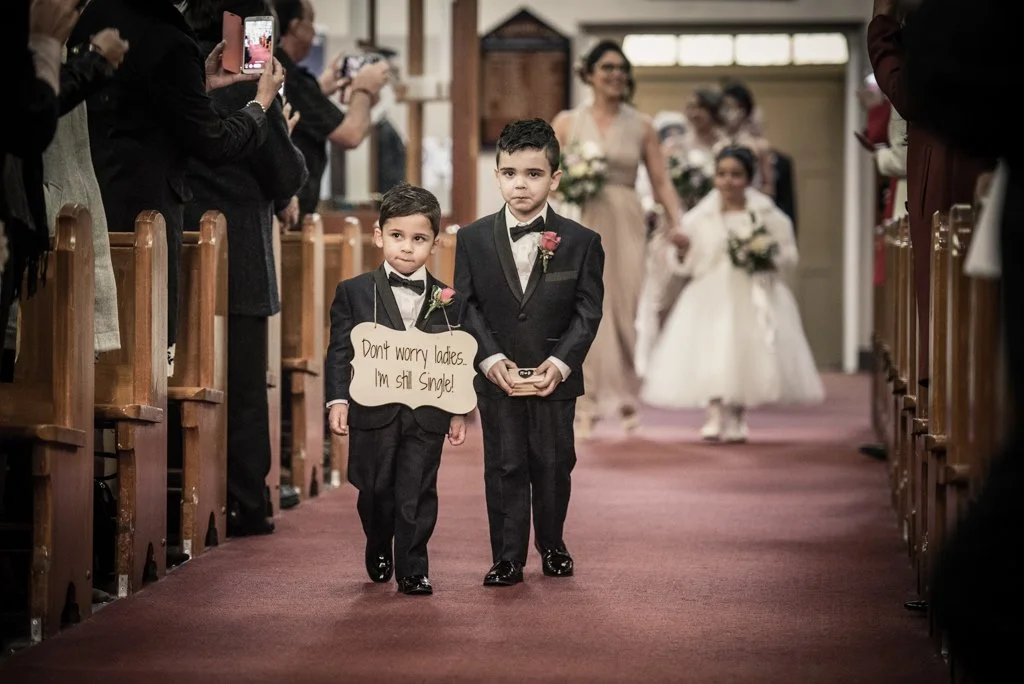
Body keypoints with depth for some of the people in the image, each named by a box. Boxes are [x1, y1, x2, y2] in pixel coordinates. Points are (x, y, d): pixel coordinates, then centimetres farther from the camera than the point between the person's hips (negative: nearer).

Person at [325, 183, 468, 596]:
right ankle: (379, 550, 35)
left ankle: (413, 570, 7)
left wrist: (459, 412, 5)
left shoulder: (448, 301, 5)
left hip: (427, 416, 0)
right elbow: (340, 350, 1)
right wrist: (337, 400, -7)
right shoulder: (354, 292, 3)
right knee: (375, 491, 10)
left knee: (417, 494, -1)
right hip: (373, 411, 0)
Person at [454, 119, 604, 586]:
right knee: (504, 467, 3)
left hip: (555, 376, 0)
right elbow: (467, 306, 0)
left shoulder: (580, 242, -2)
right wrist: (490, 358, -13)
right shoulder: (473, 239, 0)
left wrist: (562, 361, -15)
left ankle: (551, 545, 28)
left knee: (554, 465, 10)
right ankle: (507, 559, 9)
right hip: (496, 376, 0)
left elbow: (588, 311, -3)